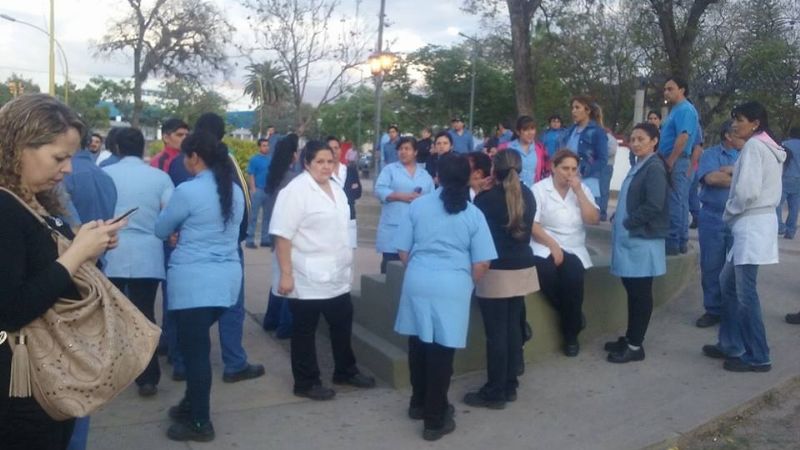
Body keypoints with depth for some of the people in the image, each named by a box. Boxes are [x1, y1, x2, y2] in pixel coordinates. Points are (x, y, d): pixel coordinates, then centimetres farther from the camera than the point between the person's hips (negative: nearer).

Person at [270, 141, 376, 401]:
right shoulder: (296, 191, -15)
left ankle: (345, 371, 35)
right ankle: (306, 383, 21)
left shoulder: (336, 190, 11)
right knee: (305, 330, 6)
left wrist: (346, 262, 20)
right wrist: (286, 274, -24)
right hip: (307, 278, -8)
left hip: (336, 275, 8)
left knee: (342, 323, 18)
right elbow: (282, 235, -20)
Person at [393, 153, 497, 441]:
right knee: (442, 349, 3)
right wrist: (468, 283, 15)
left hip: (417, 281, 3)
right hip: (453, 286, -2)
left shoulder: (418, 205, 2)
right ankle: (435, 420, 13)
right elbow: (481, 263, -4)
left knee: (419, 343, 17)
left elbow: (403, 250, 5)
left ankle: (419, 404, 34)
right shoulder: (474, 214, -2)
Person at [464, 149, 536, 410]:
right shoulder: (527, 196, 7)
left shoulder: (486, 198, -11)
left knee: (496, 332, -1)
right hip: (522, 268, 7)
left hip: (496, 271, -6)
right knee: (513, 328, 13)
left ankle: (494, 393, 5)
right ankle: (510, 386, 22)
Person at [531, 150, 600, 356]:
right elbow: (532, 224, -10)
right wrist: (552, 246, -19)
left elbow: (593, 219, -4)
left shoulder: (582, 189, 8)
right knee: (546, 272, -33)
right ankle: (574, 316, -4)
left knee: (573, 276, -28)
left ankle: (571, 334, -7)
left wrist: (578, 191, -11)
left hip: (574, 250, 2)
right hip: (545, 248, -2)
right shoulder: (539, 189, -2)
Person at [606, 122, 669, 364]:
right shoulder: (638, 167, 16)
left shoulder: (655, 168, -12)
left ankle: (635, 346, 8)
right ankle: (630, 338, 25)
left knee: (640, 293, 0)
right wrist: (617, 221, 7)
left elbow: (654, 206, -20)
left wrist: (627, 223, -14)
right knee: (632, 290, 15)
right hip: (629, 237, 9)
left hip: (642, 239, -9)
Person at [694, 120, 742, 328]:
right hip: (713, 219, -1)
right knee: (711, 267, 5)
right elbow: (711, 178, -16)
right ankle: (713, 309, 16)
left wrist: (728, 170, -14)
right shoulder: (711, 154, 1)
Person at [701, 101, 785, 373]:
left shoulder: (754, 145, -11)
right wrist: (735, 214, 7)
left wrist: (729, 212, -5)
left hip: (751, 224, -10)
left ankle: (758, 358, 4)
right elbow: (761, 188, 16)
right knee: (728, 282, 15)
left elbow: (747, 191, -22)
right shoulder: (770, 148, 18)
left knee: (745, 292, -4)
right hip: (759, 220, 10)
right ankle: (731, 345, 22)